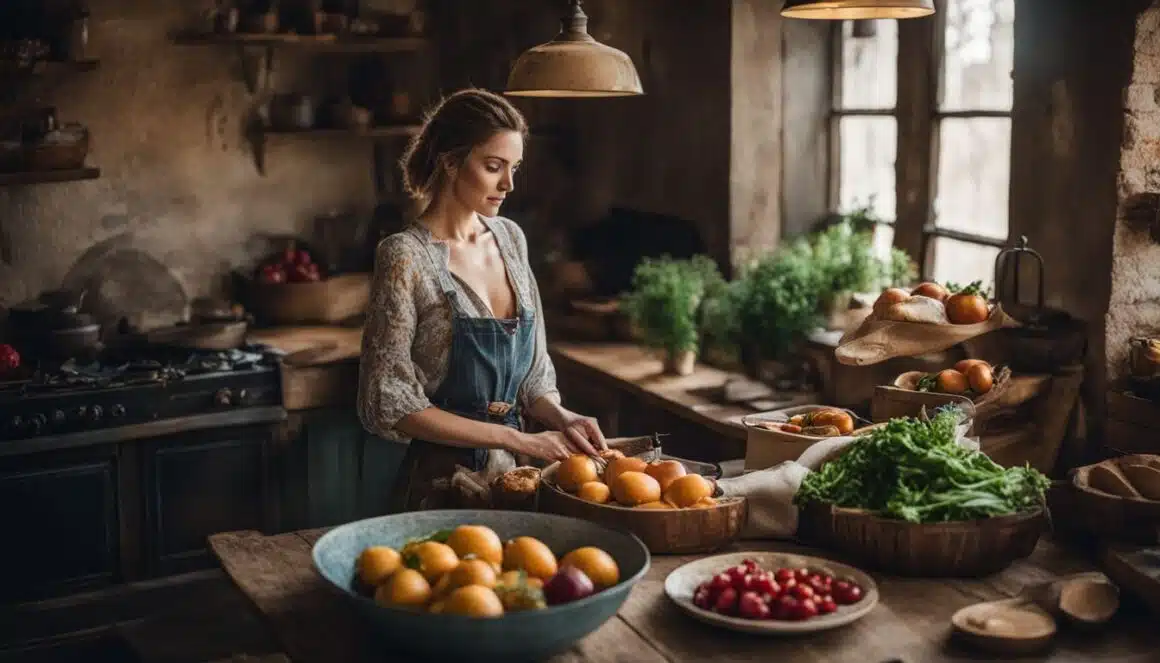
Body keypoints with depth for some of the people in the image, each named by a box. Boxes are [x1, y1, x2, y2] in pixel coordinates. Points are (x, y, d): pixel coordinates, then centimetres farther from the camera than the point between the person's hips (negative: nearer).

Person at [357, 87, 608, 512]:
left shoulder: (509, 238, 5)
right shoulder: (405, 257, -15)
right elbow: (388, 404, -18)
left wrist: (560, 417, -8)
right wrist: (516, 439, -20)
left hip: (512, 476, 6)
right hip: (441, 480, -6)